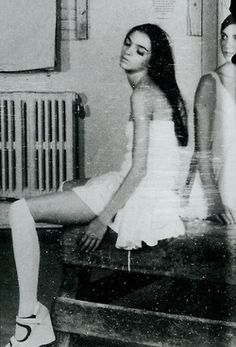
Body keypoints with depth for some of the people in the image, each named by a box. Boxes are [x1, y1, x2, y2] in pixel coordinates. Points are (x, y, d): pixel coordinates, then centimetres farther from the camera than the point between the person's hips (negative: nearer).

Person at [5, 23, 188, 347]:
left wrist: (102, 219, -18)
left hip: (138, 196, -10)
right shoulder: (162, 91, 16)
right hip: (159, 195, 10)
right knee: (70, 185, 32)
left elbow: (139, 168, -19)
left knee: (20, 211, -10)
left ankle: (29, 320, -14)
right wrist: (86, 185, 23)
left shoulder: (142, 95, -12)